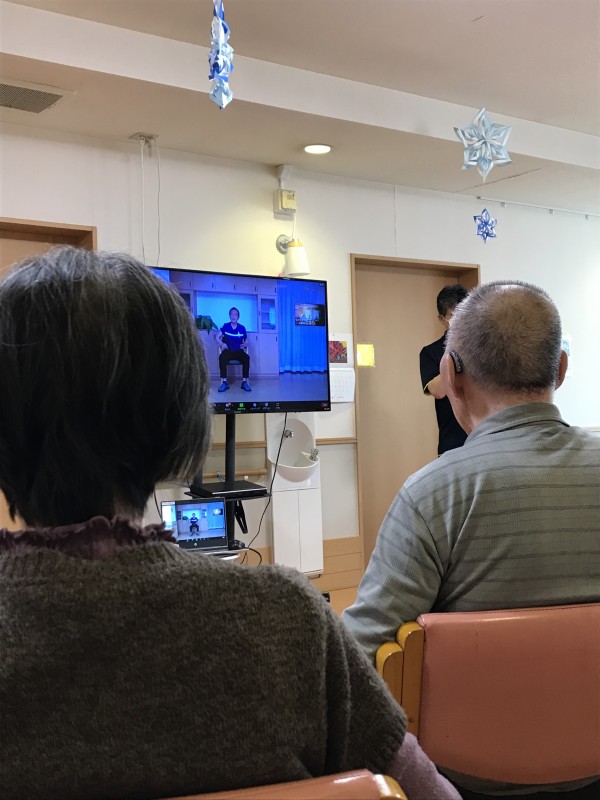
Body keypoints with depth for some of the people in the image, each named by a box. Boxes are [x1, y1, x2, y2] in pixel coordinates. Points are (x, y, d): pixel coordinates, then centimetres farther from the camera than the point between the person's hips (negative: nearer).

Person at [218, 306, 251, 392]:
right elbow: (217, 337, 8)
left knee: (246, 358, -32)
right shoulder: (225, 326, 3)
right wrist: (222, 344, -10)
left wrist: (244, 344, -5)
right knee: (222, 357, -35)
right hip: (228, 351, -1)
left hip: (239, 351, 1)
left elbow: (246, 339, 17)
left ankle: (245, 382, -27)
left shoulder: (242, 328, 5)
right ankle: (224, 382, -32)